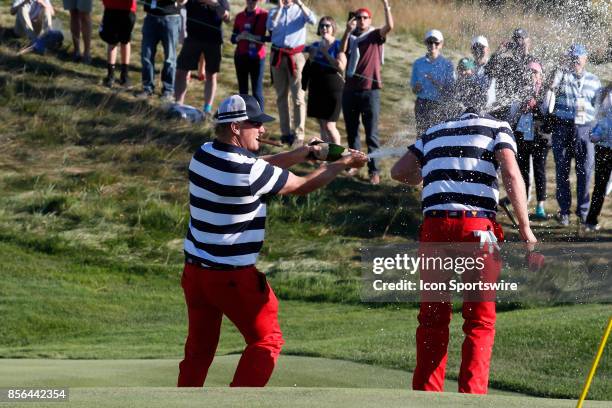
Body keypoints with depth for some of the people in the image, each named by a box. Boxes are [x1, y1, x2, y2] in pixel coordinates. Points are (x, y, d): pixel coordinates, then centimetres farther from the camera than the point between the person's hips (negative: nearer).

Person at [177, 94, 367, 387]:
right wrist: (343, 164, 7)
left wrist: (305, 153, 8)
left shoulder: (204, 154, 2)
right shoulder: (249, 171, -20)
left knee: (200, 346, 16)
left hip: (194, 270, 7)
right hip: (233, 275, -7)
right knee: (266, 341, 7)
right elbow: (303, 186, -7)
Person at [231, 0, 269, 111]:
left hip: (257, 57, -4)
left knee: (257, 91, -7)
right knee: (242, 90, 6)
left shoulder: (264, 15, -4)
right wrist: (240, 37, -10)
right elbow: (233, 39, 12)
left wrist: (255, 38, -17)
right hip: (241, 56, 4)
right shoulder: (239, 16, 9)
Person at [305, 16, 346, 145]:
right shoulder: (315, 46, 12)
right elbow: (309, 67, 18)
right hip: (317, 89, 6)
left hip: (333, 90, -6)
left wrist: (325, 53, -15)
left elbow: (341, 66, -18)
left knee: (329, 125, -11)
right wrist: (312, 56, -1)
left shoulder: (338, 45, -5)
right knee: (322, 125, 8)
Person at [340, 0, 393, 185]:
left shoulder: (375, 36, 2)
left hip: (370, 90, -4)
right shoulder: (351, 38, 12)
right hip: (350, 90, 4)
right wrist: (347, 31, -9)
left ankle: (374, 171, -5)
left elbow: (389, 26, -17)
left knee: (371, 134, -6)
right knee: (352, 132, 13)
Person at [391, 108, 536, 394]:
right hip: (477, 226, -3)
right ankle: (471, 394, -3)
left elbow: (399, 172, 21)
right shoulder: (498, 128, 14)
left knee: (432, 317, 11)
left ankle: (425, 393, 10)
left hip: (434, 224, 3)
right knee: (480, 320, 5)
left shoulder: (434, 132, 24)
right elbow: (511, 174, -2)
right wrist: (525, 228, -3)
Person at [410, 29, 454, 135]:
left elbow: (450, 90, -3)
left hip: (439, 105, -2)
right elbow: (414, 89, 15)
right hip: (422, 105, 2)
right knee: (421, 134, -6)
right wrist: (417, 88, -9)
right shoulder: (418, 64, 11)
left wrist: (435, 83, -18)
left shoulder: (447, 65, 3)